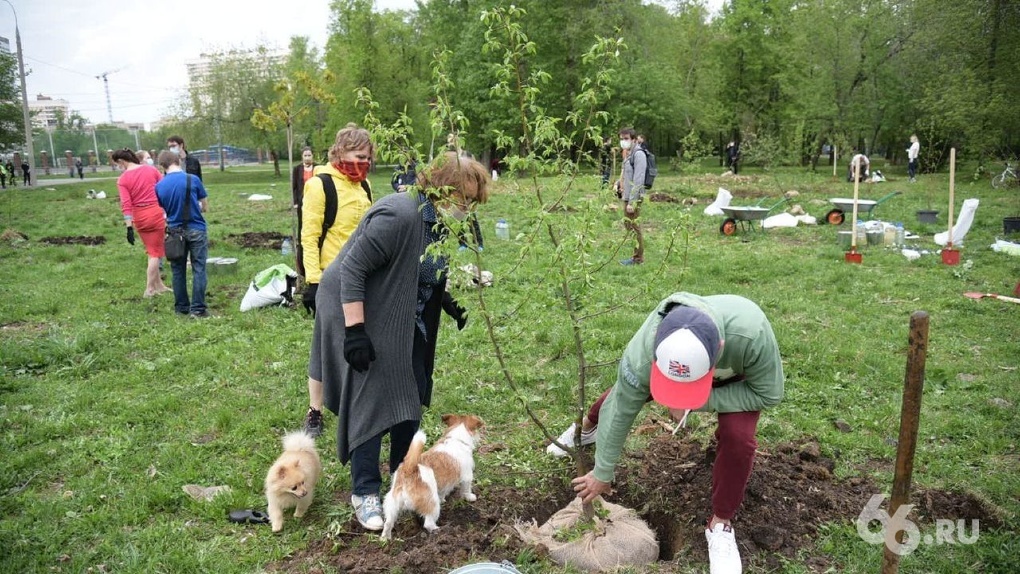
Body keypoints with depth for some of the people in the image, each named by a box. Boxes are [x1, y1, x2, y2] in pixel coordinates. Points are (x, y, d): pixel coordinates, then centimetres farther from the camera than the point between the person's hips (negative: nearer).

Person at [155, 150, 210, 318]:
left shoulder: (159, 186, -2)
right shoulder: (193, 179, -9)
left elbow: (164, 210, 6)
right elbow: (205, 207, -1)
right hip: (196, 230, -3)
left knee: (178, 270, 13)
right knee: (198, 269, 1)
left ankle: (181, 307, 21)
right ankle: (197, 309, -1)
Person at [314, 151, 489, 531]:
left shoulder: (442, 224, 1)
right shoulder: (400, 215, -28)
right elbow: (351, 269, -27)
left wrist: (448, 302, 0)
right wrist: (354, 331, -29)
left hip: (403, 322, 9)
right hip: (358, 313, -9)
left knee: (413, 396, 12)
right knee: (370, 402, -6)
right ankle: (364, 493, 8)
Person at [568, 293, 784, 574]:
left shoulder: (752, 333, -47)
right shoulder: (643, 350, -41)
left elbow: (768, 394, -29)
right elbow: (620, 410, -26)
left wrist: (700, 402, -36)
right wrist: (602, 474, -14)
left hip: (741, 375, -1)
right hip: (681, 358, 2)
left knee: (737, 436, -23)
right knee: (625, 392, 6)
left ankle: (720, 524, 1)